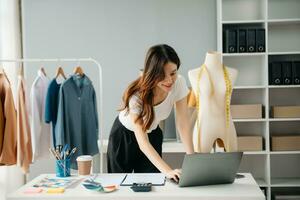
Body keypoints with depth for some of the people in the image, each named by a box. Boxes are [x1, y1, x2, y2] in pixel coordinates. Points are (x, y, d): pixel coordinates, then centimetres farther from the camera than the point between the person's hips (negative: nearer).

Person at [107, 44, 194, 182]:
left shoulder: (179, 83, -24)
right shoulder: (137, 95, -35)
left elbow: (183, 124, -19)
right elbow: (142, 142, -37)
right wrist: (167, 171, -49)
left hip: (152, 134, 3)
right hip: (124, 136, -3)